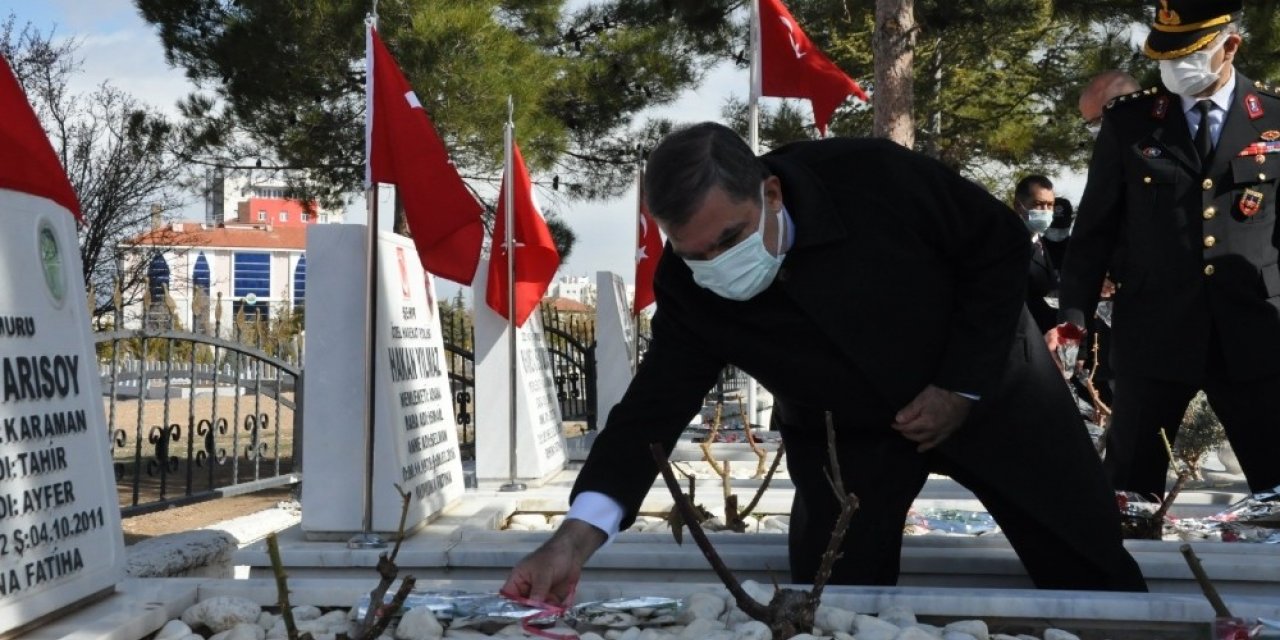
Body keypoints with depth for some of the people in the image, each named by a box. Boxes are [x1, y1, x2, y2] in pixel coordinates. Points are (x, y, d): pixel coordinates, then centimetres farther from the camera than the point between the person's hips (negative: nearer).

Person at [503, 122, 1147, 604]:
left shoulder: (872, 177, -31)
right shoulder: (688, 289, -22)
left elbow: (1001, 245, -18)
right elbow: (654, 406, -22)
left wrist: (963, 387, -19)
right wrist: (577, 534, -36)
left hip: (988, 380, -1)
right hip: (844, 434, 2)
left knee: (1090, 567, 7)